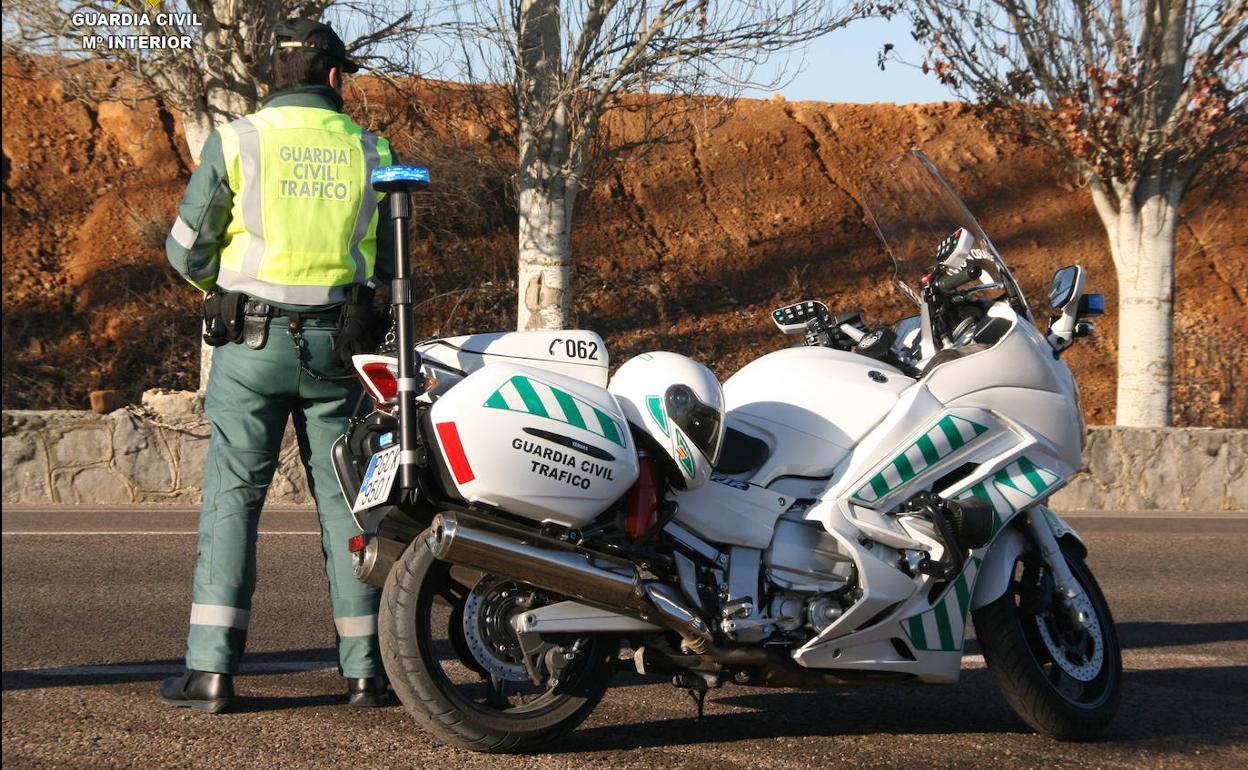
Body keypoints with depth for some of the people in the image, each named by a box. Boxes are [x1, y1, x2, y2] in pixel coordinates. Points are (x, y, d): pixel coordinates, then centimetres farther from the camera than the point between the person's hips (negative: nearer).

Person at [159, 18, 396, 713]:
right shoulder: (370, 150, 5)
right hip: (338, 344, 2)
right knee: (346, 500, 8)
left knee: (233, 498, 0)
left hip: (251, 343, -2)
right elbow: (388, 263, 9)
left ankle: (211, 668, -6)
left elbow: (187, 250, 1)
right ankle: (365, 667, 9)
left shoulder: (237, 141, -3)